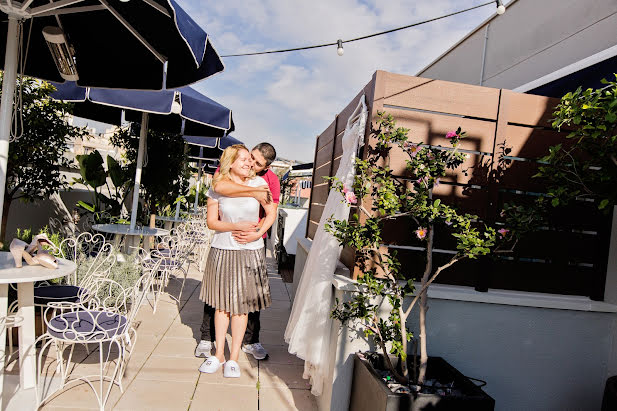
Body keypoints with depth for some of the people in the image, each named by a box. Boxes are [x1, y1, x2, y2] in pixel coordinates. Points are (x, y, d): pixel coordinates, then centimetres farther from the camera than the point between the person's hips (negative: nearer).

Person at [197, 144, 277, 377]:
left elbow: (271, 213, 4)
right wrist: (237, 226, -17)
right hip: (222, 250, 0)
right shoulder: (218, 186, -4)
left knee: (241, 305, 5)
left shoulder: (258, 183, -3)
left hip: (250, 252, 0)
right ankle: (219, 354, 24)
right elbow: (212, 222, -3)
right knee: (222, 303, 10)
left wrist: (257, 234, -9)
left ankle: (233, 358, 17)